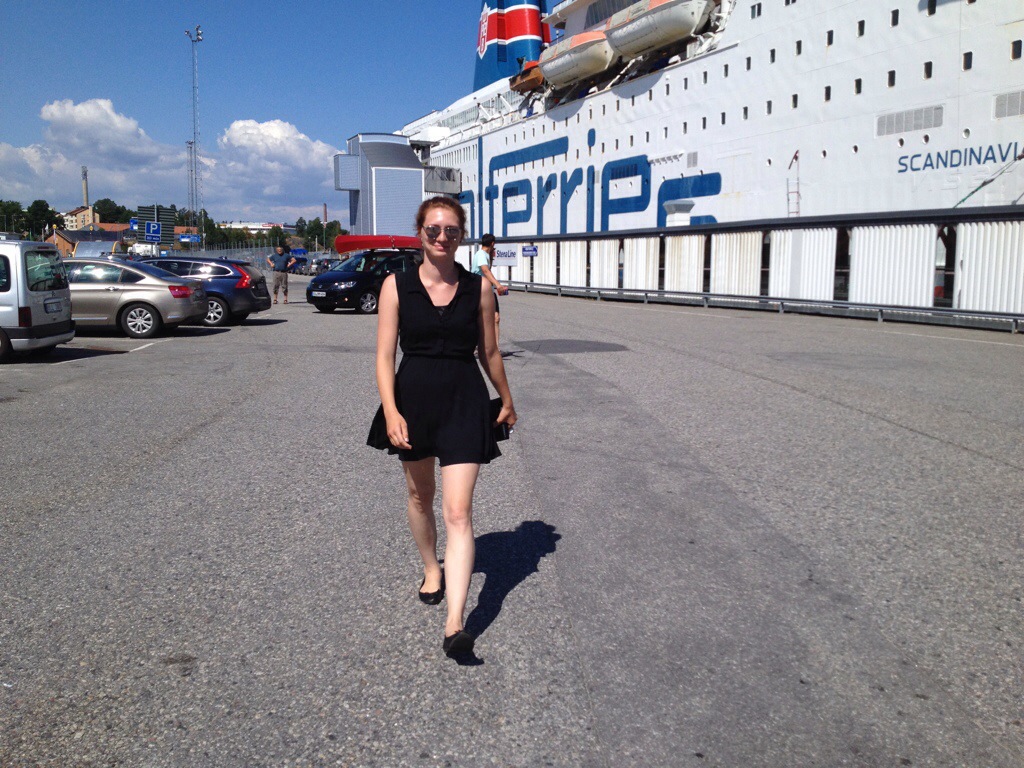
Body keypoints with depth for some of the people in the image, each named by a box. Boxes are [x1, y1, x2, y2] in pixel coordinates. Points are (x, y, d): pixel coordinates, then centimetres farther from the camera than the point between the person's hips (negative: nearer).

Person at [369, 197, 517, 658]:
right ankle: (431, 569, 48)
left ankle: (455, 624, -12)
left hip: (465, 401, -1)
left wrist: (506, 400, 19)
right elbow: (384, 355, -6)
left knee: (458, 512, -9)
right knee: (420, 495, 20)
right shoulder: (396, 286, -3)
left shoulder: (478, 288, -1)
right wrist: (391, 412, -17)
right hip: (413, 399, 1)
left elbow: (489, 352, 10)